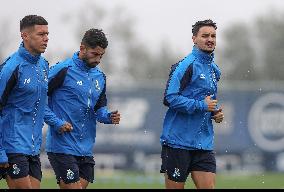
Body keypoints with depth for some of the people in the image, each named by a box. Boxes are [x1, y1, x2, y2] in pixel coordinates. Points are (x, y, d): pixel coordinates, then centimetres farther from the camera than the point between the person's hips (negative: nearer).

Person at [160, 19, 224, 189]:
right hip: (178, 141, -7)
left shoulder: (214, 70, 16)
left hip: (204, 143, 7)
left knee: (209, 187, -3)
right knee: (175, 186, -2)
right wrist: (201, 105, -17)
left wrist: (215, 113, 9)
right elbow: (170, 98, -18)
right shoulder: (187, 65, -10)